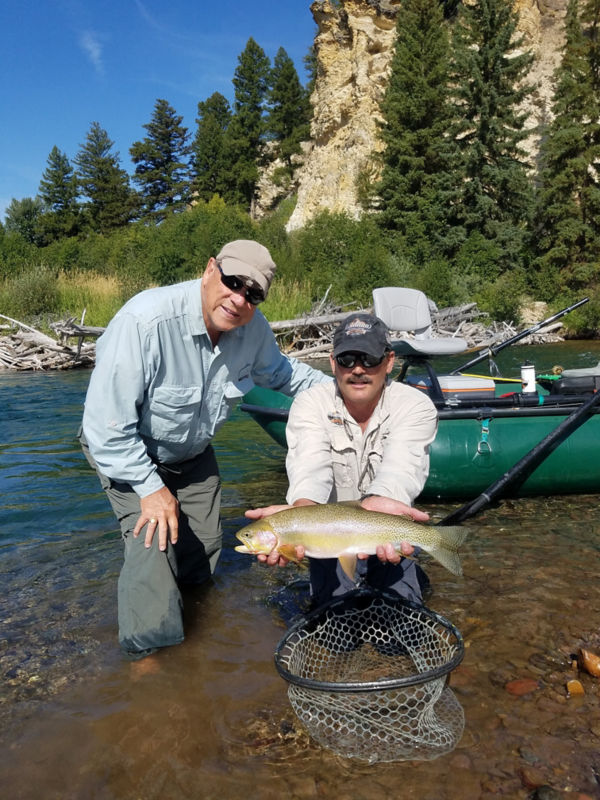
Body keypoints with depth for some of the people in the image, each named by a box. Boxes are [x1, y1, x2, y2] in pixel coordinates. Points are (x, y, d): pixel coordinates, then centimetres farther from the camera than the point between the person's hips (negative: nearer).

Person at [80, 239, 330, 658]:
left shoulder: (253, 327, -17)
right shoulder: (145, 321, -38)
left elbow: (278, 370, 7)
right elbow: (106, 425, -32)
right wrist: (150, 487, -26)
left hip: (193, 453, 6)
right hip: (126, 450, -5)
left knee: (204, 546, 14)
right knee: (154, 541, -16)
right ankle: (148, 648, 8)